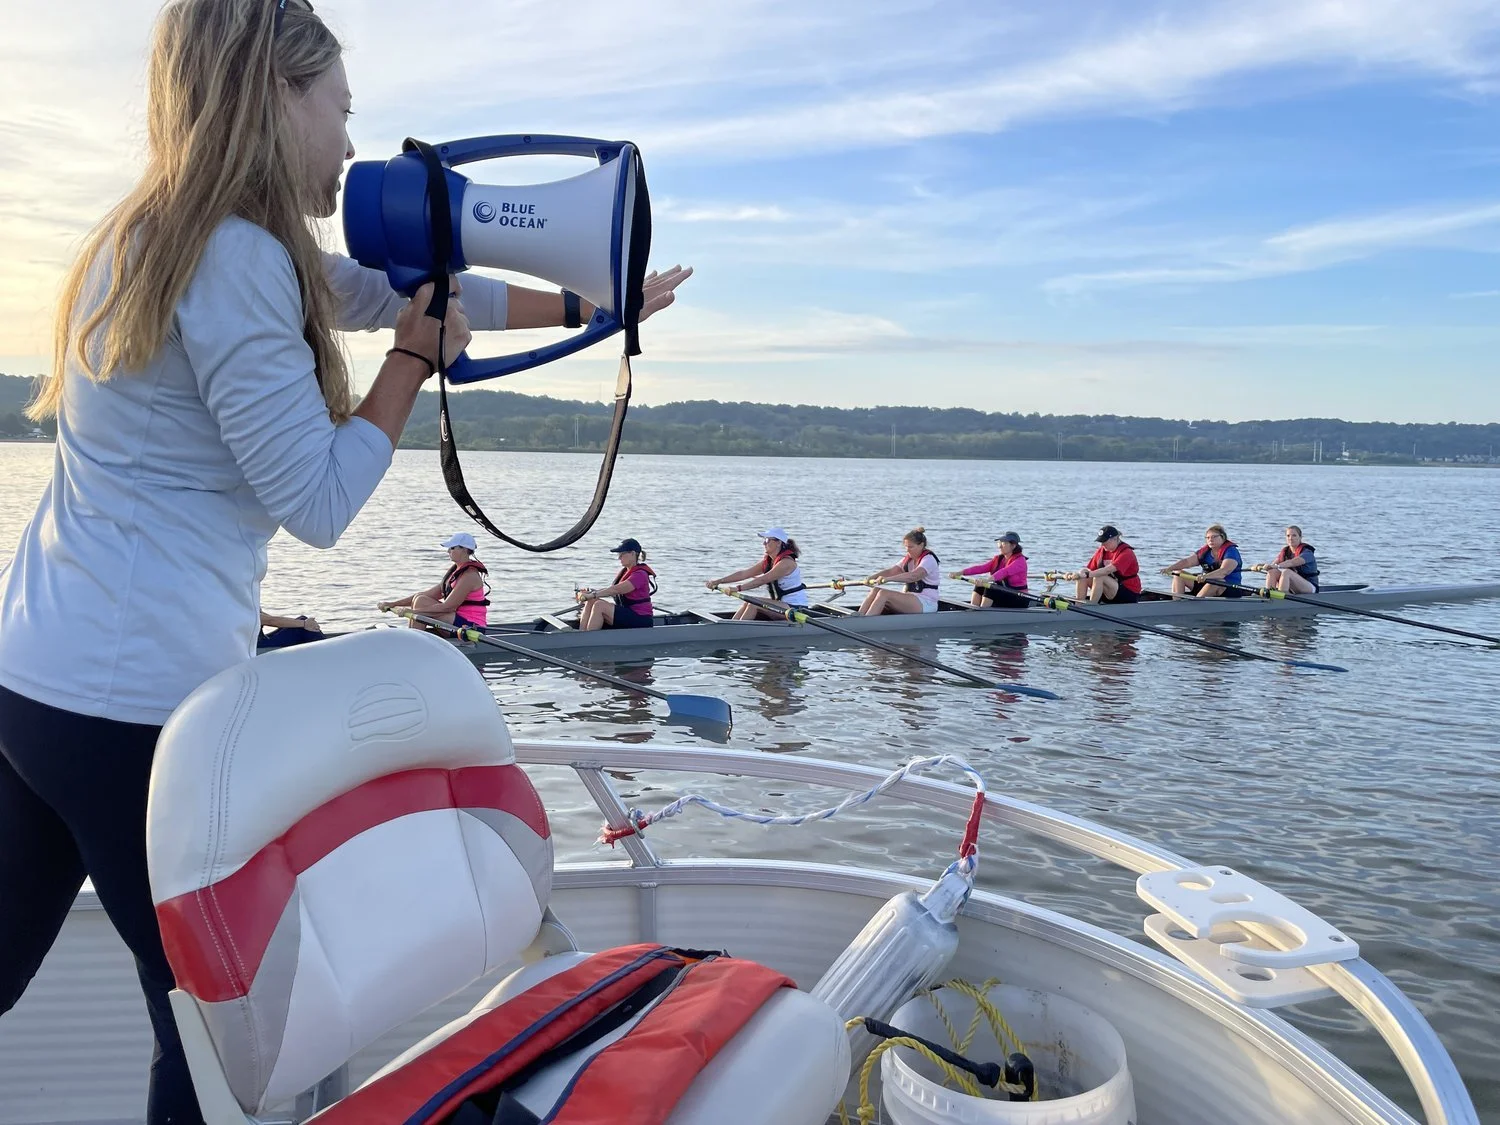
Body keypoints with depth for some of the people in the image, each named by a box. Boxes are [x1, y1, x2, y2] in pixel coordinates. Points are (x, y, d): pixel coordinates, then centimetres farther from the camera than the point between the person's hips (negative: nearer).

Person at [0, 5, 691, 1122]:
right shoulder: (236, 256, -17)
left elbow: (400, 286, 19)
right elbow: (319, 503, -16)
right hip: (137, 700, -10)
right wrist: (416, 357, -4)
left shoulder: (160, 233, 14)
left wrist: (591, 303, 23)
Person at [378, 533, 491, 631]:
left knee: (420, 601, -16)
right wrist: (393, 604, 5)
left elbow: (447, 607, -21)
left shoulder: (469, 575, -15)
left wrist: (412, 611, -19)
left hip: (470, 626, -10)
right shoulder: (455, 571, 16)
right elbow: (429, 594, 12)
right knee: (419, 598, 6)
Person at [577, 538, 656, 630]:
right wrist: (590, 593, -8)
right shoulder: (624, 571, 16)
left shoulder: (640, 574, -14)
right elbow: (611, 589, 8)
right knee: (591, 602, -7)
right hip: (626, 614, 9)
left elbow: (616, 590, -24)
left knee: (600, 606, -25)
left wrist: (593, 595, -25)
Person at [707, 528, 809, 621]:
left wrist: (738, 588, -34)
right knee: (746, 603, -6)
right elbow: (743, 573, 2)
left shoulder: (786, 562, -19)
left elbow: (762, 580, -28)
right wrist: (719, 581, -8)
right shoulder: (767, 561, 9)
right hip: (782, 605, 9)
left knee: (754, 603, -22)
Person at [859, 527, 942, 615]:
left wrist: (888, 579, -41)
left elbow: (914, 576, -31)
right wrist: (872, 577, -16)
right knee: (875, 590, -11)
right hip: (909, 600, 8)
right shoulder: (908, 559, 16)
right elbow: (891, 571, 4)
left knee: (884, 594, -26)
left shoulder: (929, 559, -12)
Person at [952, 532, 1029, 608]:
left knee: (990, 589, -27)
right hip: (1002, 594, 7)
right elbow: (982, 567, -4)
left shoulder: (1020, 560, -12)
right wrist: (961, 572, -19)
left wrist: (988, 579, -49)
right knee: (980, 587, -11)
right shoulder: (998, 559, 11)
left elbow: (1005, 572, -31)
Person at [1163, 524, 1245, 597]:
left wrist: (1206, 576, -47)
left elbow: (1224, 571, -30)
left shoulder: (1231, 551, -13)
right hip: (1206, 583, 7)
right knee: (1178, 574, 0)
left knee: (1216, 581, -41)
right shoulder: (1205, 551, 8)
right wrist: (1170, 568, -21)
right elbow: (1186, 561, -3)